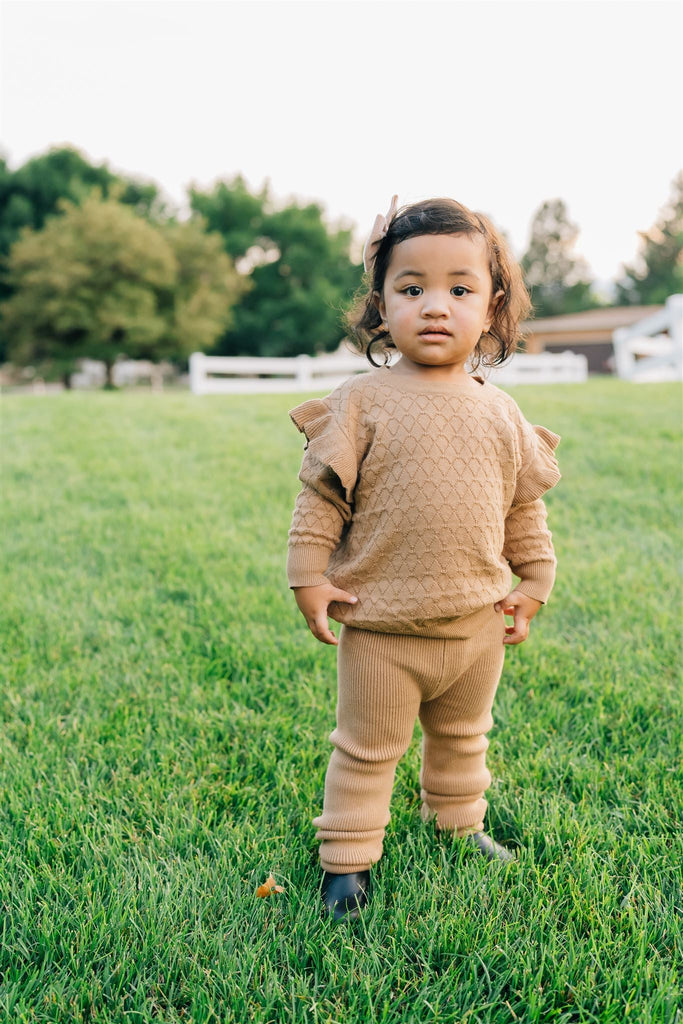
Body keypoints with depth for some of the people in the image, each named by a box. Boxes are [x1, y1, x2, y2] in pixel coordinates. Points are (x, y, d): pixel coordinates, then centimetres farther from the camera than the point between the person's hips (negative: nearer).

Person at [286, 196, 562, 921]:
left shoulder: (500, 412, 1)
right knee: (367, 749, 10)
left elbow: (525, 504, 11)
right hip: (381, 623, -4)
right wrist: (308, 575, -10)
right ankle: (347, 858, 28)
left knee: (462, 738, 25)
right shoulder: (362, 401, -11)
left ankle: (459, 823, 49)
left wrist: (534, 580, 11)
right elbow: (320, 493, -8)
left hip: (478, 621, 4)